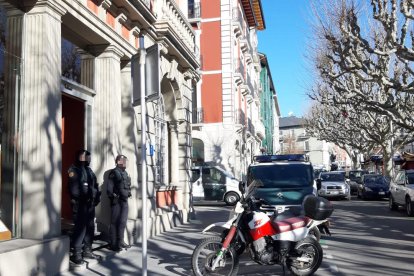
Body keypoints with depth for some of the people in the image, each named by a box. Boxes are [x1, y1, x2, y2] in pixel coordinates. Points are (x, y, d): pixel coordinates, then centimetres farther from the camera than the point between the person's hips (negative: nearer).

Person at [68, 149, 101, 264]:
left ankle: (87, 250, 23)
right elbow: (74, 188, -16)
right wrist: (77, 200, -21)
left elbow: (95, 185, 19)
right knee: (80, 227, -10)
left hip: (90, 203, 9)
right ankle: (76, 253, -3)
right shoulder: (74, 170, -6)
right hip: (80, 204, -8)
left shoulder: (89, 170, 20)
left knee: (90, 227, 12)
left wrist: (97, 196, 5)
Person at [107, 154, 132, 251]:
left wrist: (128, 194, 12)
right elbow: (109, 188, -14)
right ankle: (113, 244, 2)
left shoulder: (125, 173, 15)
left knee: (123, 222, 14)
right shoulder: (114, 173, -9)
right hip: (117, 201, -8)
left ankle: (120, 241, 24)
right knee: (115, 222, -3)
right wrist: (113, 197, -18)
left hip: (124, 200, 8)